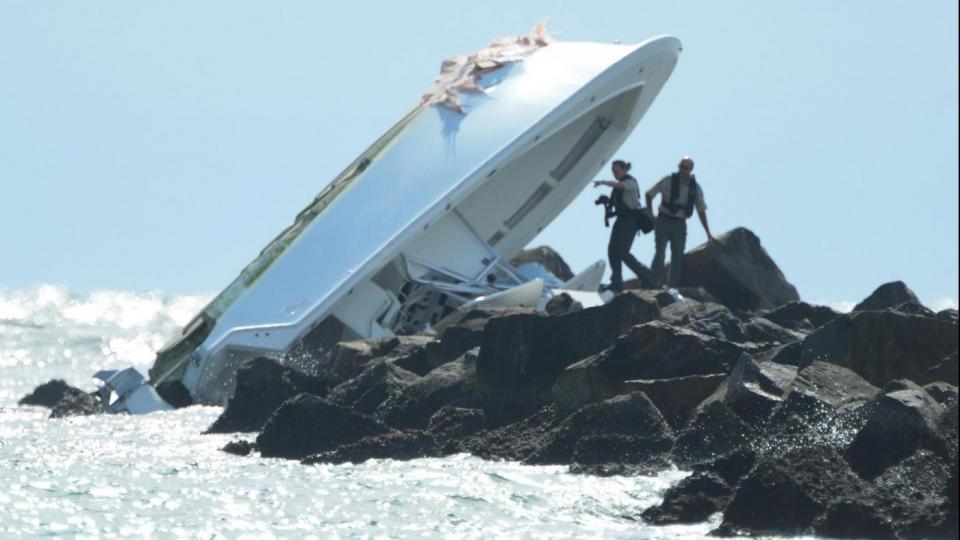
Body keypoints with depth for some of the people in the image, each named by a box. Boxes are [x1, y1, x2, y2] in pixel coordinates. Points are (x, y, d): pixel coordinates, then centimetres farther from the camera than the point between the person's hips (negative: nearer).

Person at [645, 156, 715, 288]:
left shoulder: (695, 187, 4)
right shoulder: (668, 181, -6)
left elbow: (701, 211, 9)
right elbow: (649, 194, 4)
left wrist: (708, 233, 8)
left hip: (680, 224, 4)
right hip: (664, 221, -4)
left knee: (678, 256, 2)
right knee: (660, 253, -15)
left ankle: (674, 288, 7)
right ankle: (655, 286, -18)